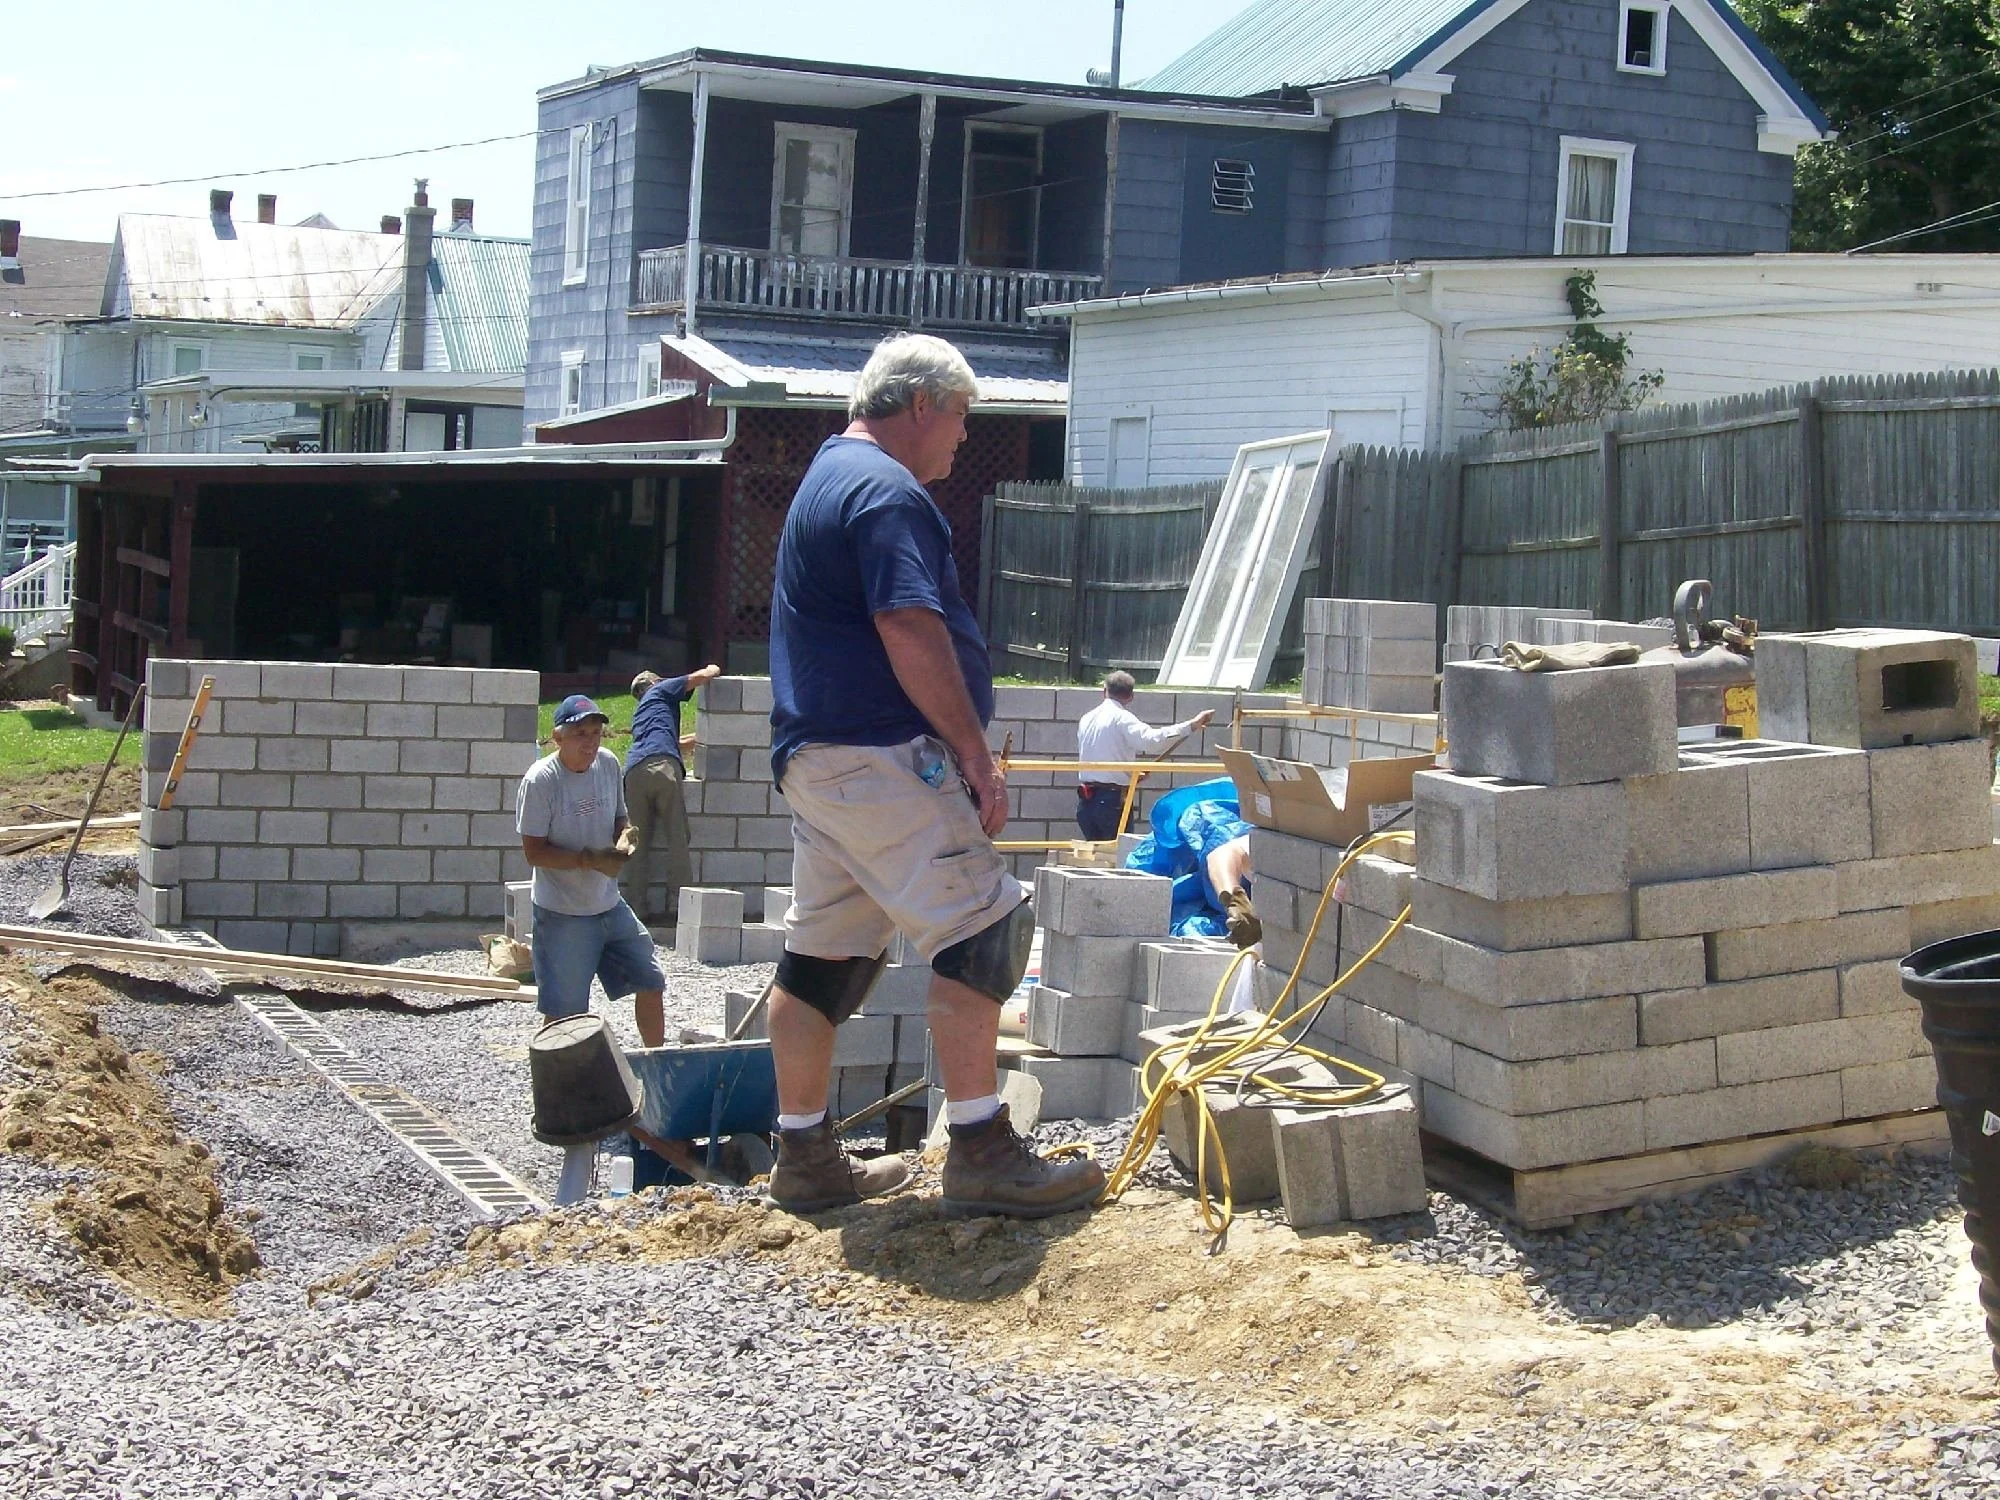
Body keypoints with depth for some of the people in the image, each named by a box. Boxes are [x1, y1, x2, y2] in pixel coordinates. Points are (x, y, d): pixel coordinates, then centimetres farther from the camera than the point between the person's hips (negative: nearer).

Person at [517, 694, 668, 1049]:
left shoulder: (608, 764, 0)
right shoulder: (540, 780, -17)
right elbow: (534, 851, -17)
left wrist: (624, 839, -9)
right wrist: (591, 859, -26)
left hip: (610, 906, 6)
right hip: (563, 914, -6)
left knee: (651, 983, 12)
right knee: (564, 1011, 0)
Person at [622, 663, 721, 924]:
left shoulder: (640, 710, 40)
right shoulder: (661, 689, 23)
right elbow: (703, 676, 11)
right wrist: (713, 669, 32)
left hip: (634, 771, 6)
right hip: (663, 766, -6)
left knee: (637, 841, 5)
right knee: (677, 836, -3)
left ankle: (633, 904, 0)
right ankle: (678, 903, -8)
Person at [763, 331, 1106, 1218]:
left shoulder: (828, 477, 23)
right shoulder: (887, 489, -11)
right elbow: (910, 629, -21)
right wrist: (975, 752, -18)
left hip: (816, 755, 11)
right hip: (882, 755, -11)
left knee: (824, 953, 11)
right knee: (981, 927, -9)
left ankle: (804, 1160, 16)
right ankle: (980, 1154, -10)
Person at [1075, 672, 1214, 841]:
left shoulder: (1086, 719, 13)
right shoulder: (1122, 718, -10)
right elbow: (1152, 740, -26)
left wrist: (1130, 772, 28)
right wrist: (1191, 725, -28)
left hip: (1085, 801, 7)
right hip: (1113, 800, -7)